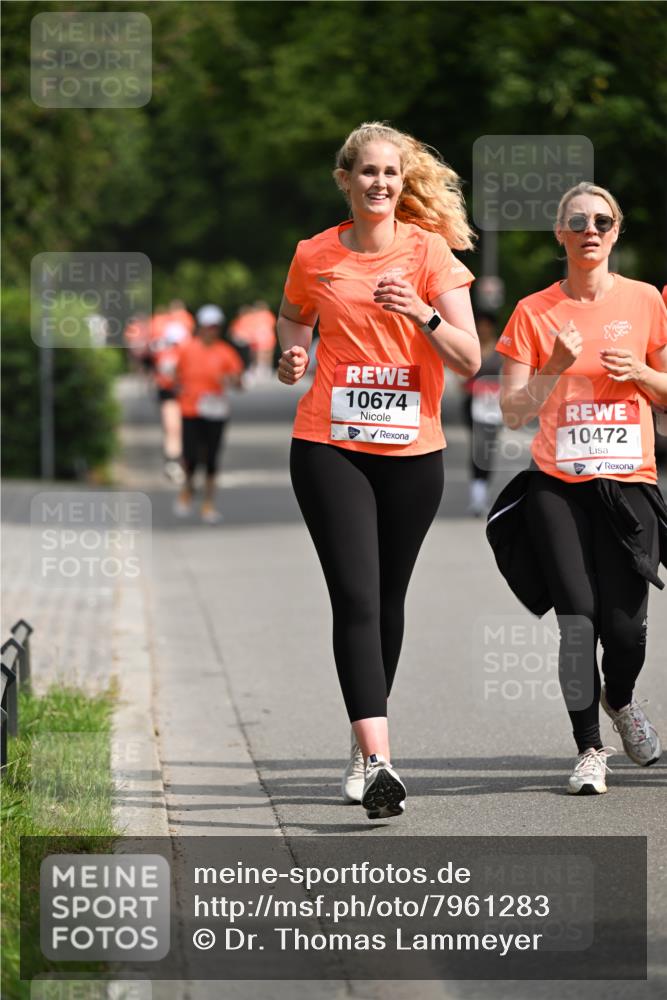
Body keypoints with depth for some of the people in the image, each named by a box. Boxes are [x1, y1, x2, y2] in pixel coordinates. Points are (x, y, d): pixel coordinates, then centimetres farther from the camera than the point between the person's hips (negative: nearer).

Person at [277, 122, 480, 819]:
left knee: (386, 601, 11)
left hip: (413, 452, 1)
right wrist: (292, 358, 1)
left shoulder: (430, 251, -1)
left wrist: (423, 314, -22)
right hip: (330, 447, -1)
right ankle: (377, 761, -22)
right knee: (356, 599, -13)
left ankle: (366, 741, 29)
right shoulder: (314, 257, 3)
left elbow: (469, 360, -5)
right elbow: (292, 320, 23)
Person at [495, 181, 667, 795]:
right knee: (577, 618, -8)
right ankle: (590, 750, 2)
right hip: (559, 485, -1)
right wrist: (557, 367, -14)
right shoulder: (534, 313, 3)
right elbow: (514, 412, 1)